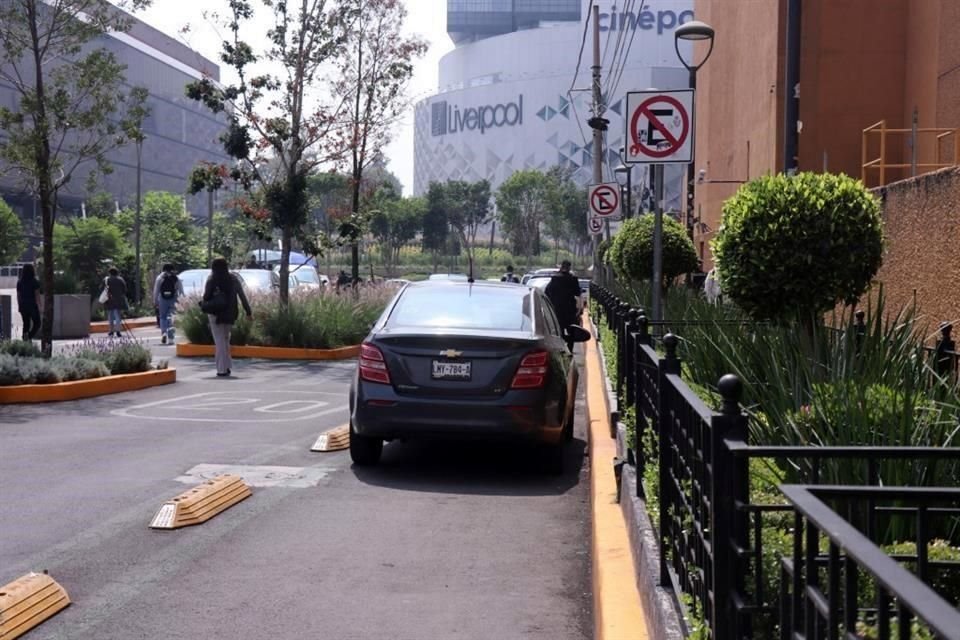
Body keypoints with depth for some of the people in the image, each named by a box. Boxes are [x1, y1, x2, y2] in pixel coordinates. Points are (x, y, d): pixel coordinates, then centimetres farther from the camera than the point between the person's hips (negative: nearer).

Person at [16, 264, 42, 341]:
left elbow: (18, 295, 7)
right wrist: (39, 306, -8)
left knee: (26, 324, 13)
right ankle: (29, 337, -16)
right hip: (33, 306, -5)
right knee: (37, 324, 6)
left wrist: (19, 306, 16)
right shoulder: (35, 282, -10)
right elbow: (37, 295, -12)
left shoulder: (19, 282, 4)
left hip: (23, 306, 5)